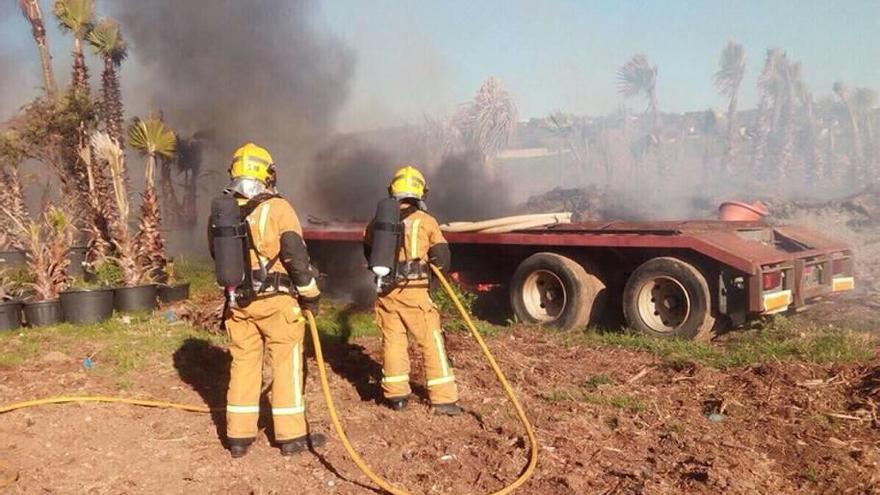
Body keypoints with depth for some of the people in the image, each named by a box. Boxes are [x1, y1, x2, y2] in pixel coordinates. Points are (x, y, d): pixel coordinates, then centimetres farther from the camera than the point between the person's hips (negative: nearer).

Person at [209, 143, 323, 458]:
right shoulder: (277, 208, -11)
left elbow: (218, 254, 14)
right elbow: (296, 256, -13)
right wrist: (310, 295, -3)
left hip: (239, 302, 5)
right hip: (276, 301, -4)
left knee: (243, 363, 13)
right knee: (286, 363, 5)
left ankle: (239, 436, 18)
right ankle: (291, 436, 9)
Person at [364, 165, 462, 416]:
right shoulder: (426, 221, -6)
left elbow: (369, 253, 16)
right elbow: (442, 258, -5)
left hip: (386, 291, 4)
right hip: (415, 291, -3)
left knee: (392, 340, 13)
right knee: (431, 341, 2)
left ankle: (396, 394, 17)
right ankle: (443, 398, 3)